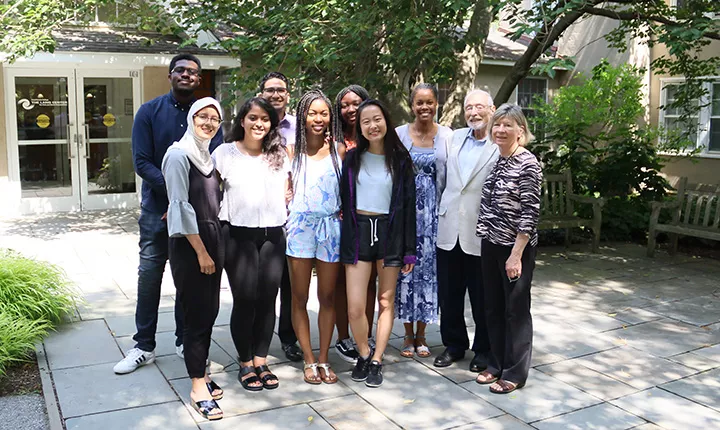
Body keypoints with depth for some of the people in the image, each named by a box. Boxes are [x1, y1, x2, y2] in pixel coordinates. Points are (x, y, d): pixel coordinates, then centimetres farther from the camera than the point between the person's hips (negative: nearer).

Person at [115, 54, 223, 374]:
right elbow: (141, 162, -7)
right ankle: (144, 346, 14)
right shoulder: (149, 112, 0)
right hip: (157, 207, 0)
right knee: (149, 275, 2)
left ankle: (186, 341, 21)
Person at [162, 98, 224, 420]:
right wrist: (201, 251, -15)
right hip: (187, 244, -7)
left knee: (210, 311, 10)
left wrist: (215, 248, 12)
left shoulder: (209, 155, 13)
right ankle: (198, 387, 5)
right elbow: (181, 205, -14)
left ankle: (201, 372, 23)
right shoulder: (179, 154, -10)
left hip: (212, 239, 7)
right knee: (197, 314, -4)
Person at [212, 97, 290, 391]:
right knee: (245, 300, -1)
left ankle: (261, 362, 19)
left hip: (273, 235, 3)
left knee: (267, 300, 6)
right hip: (239, 235, -3)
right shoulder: (224, 153, 1)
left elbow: (288, 191, 20)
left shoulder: (279, 155, 12)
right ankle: (246, 364, 16)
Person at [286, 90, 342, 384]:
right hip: (299, 225, 0)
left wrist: (343, 212, -5)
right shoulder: (293, 150, 4)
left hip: (330, 226, 1)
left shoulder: (338, 149, 6)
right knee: (300, 298, 4)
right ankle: (309, 360, 16)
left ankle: (323, 359, 18)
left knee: (327, 297, 7)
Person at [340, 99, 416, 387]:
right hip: (358, 231, 1)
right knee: (355, 307, -5)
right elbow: (343, 200, 7)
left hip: (390, 231, 0)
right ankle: (364, 354, 20)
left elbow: (408, 205, 0)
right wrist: (343, 240, -1)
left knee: (386, 301, 7)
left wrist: (409, 251, -2)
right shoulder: (352, 158, 6)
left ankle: (377, 361, 21)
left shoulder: (400, 159, 1)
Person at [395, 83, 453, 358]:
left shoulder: (447, 136, 1)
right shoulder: (399, 134, 2)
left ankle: (421, 334, 19)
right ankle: (409, 334, 18)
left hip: (433, 210, 0)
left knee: (429, 267, 4)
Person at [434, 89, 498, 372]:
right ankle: (454, 345, 32)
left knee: (482, 298, 9)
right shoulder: (455, 137, 10)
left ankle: (483, 349, 27)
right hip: (449, 231, 5)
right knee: (449, 295, 14)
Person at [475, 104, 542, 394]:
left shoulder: (528, 163, -13)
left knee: (516, 310, 5)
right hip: (491, 245, 7)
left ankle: (515, 373, 18)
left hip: (515, 248, -7)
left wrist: (516, 254, -18)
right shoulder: (496, 160, 9)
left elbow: (530, 213, -16)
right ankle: (496, 364, 30)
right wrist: (485, 235, 11)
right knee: (493, 307, 15)